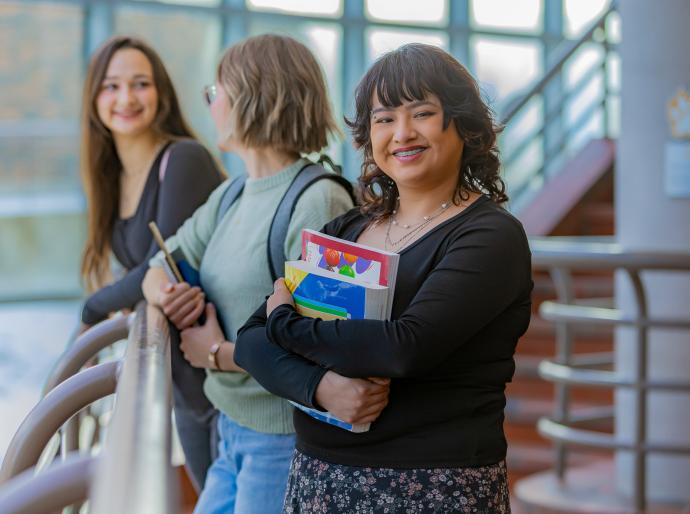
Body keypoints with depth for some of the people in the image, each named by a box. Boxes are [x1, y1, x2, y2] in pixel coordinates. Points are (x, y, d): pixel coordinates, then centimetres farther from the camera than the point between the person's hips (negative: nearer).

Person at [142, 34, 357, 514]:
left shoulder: (319, 203, -19)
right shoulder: (230, 196, 7)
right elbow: (158, 271, 17)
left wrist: (217, 355, -12)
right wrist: (169, 295, -7)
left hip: (286, 439, -7)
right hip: (234, 427, 8)